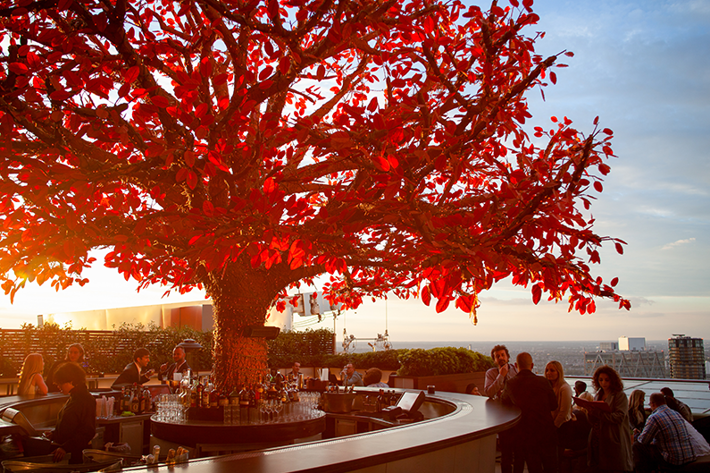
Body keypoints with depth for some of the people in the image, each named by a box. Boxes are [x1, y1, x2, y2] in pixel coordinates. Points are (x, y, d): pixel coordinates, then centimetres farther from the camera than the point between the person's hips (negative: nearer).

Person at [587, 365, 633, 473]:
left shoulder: (620, 396, -1)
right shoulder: (597, 396, 15)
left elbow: (619, 417, -15)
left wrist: (598, 413, -18)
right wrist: (591, 413, -8)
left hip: (613, 442, -5)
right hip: (597, 442, 5)